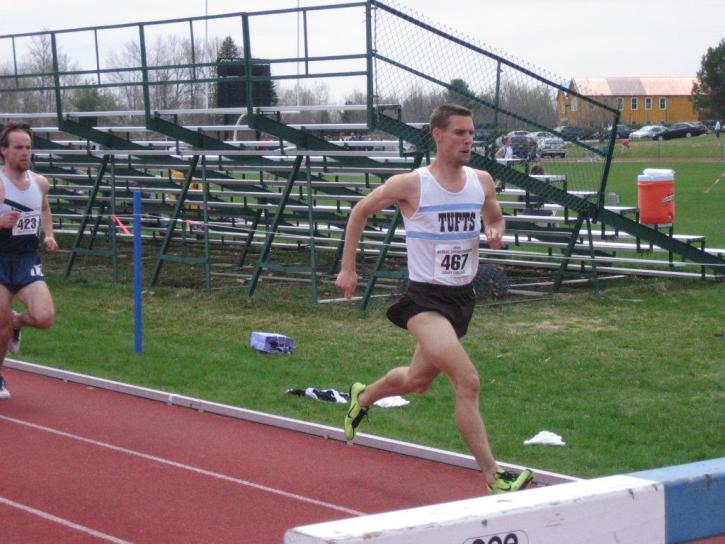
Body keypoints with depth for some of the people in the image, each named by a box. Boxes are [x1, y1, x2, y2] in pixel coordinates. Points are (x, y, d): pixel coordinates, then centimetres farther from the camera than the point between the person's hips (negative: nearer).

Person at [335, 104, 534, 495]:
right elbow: (360, 212, 3)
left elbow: (495, 219, 21)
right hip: (425, 298, -7)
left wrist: (496, 232, -4)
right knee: (468, 382, -21)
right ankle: (493, 478, -18)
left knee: (417, 380, 24)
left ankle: (362, 397, 54)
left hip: (462, 297, 7)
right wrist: (347, 268, 2)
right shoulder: (410, 185, -11)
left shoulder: (482, 181, 2)